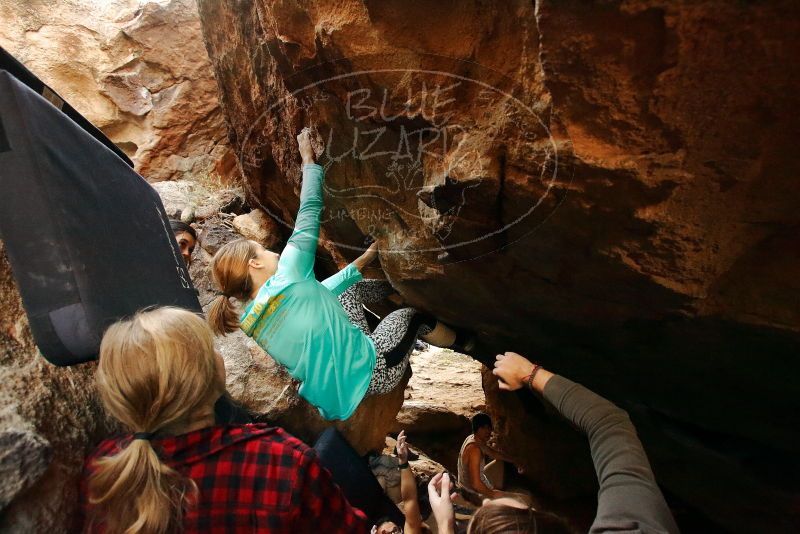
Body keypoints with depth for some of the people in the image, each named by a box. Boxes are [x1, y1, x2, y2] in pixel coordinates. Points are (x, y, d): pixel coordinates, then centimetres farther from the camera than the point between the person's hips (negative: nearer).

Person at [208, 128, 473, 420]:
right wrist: (308, 159, 2)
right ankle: (464, 342, 46)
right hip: (373, 373, -8)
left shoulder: (251, 323, 3)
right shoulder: (285, 279, -22)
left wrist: (364, 258, 21)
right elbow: (309, 211, -14)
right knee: (414, 315, 19)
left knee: (349, 287, 20)